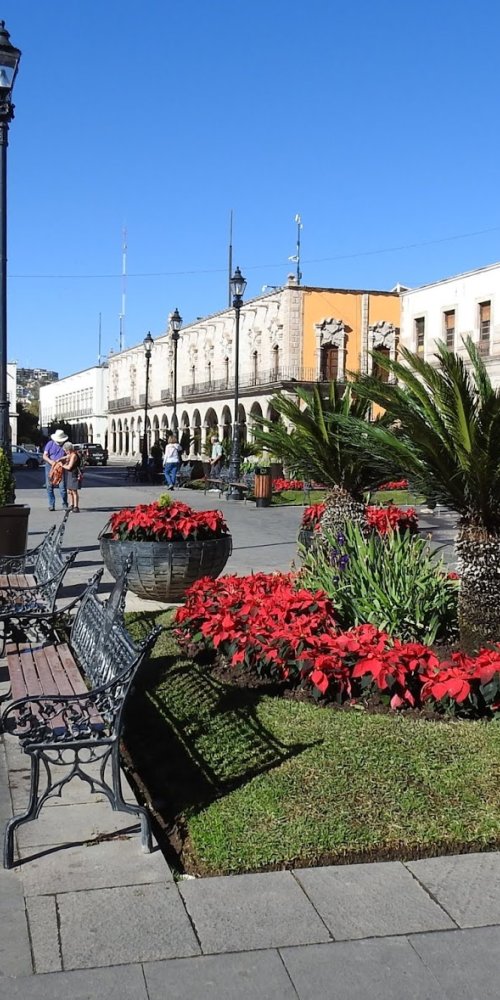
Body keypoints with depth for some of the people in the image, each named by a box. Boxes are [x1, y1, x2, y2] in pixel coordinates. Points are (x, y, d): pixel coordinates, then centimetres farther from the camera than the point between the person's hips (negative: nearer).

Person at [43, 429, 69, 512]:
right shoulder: (50, 444, 3)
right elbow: (45, 456, 0)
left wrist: (60, 459, -19)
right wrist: (50, 461, -19)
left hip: (60, 467, -1)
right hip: (50, 466, 1)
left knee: (62, 486, -7)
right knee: (49, 486, 2)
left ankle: (65, 504, 3)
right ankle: (51, 505, 9)